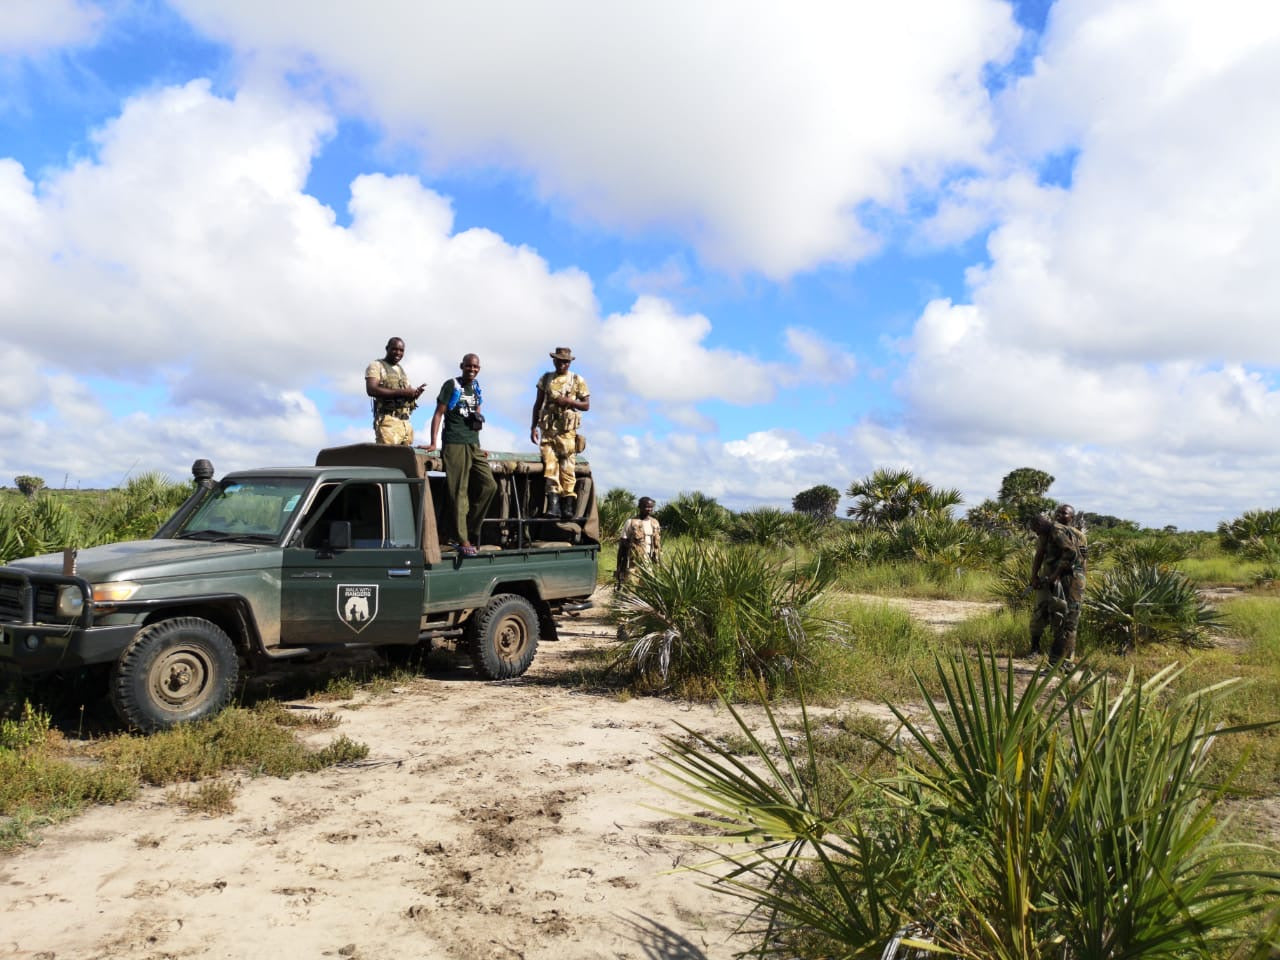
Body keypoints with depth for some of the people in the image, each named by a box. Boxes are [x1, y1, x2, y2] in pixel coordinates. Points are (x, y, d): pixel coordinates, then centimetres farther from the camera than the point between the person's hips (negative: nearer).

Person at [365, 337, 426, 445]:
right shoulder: (376, 366, 3)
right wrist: (401, 392, -18)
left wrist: (415, 393, 1)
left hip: (405, 423, 7)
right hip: (387, 420, -7)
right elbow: (371, 390, -13)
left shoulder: (401, 370, 25)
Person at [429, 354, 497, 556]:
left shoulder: (476, 388, 17)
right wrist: (433, 444, -13)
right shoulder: (451, 386, -1)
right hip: (455, 445, -6)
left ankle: (469, 529, 9)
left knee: (489, 485, -2)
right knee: (459, 492, -7)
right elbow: (438, 414, -4)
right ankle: (463, 540, -4)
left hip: (474, 445, 7)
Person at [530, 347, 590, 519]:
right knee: (550, 465, -8)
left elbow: (587, 405, 7)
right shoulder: (545, 379, 13)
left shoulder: (577, 381, 7)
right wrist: (533, 427, 9)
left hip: (567, 429, -2)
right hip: (548, 428, 2)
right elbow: (538, 404, 16)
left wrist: (569, 401, -9)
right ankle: (553, 505, -13)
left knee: (567, 467, -4)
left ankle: (568, 506, -2)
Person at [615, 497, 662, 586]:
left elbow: (658, 546, 15)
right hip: (633, 565, -5)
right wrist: (619, 568, -4)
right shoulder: (631, 523, -4)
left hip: (650, 565, 5)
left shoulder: (655, 523, 11)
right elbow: (622, 546, -2)